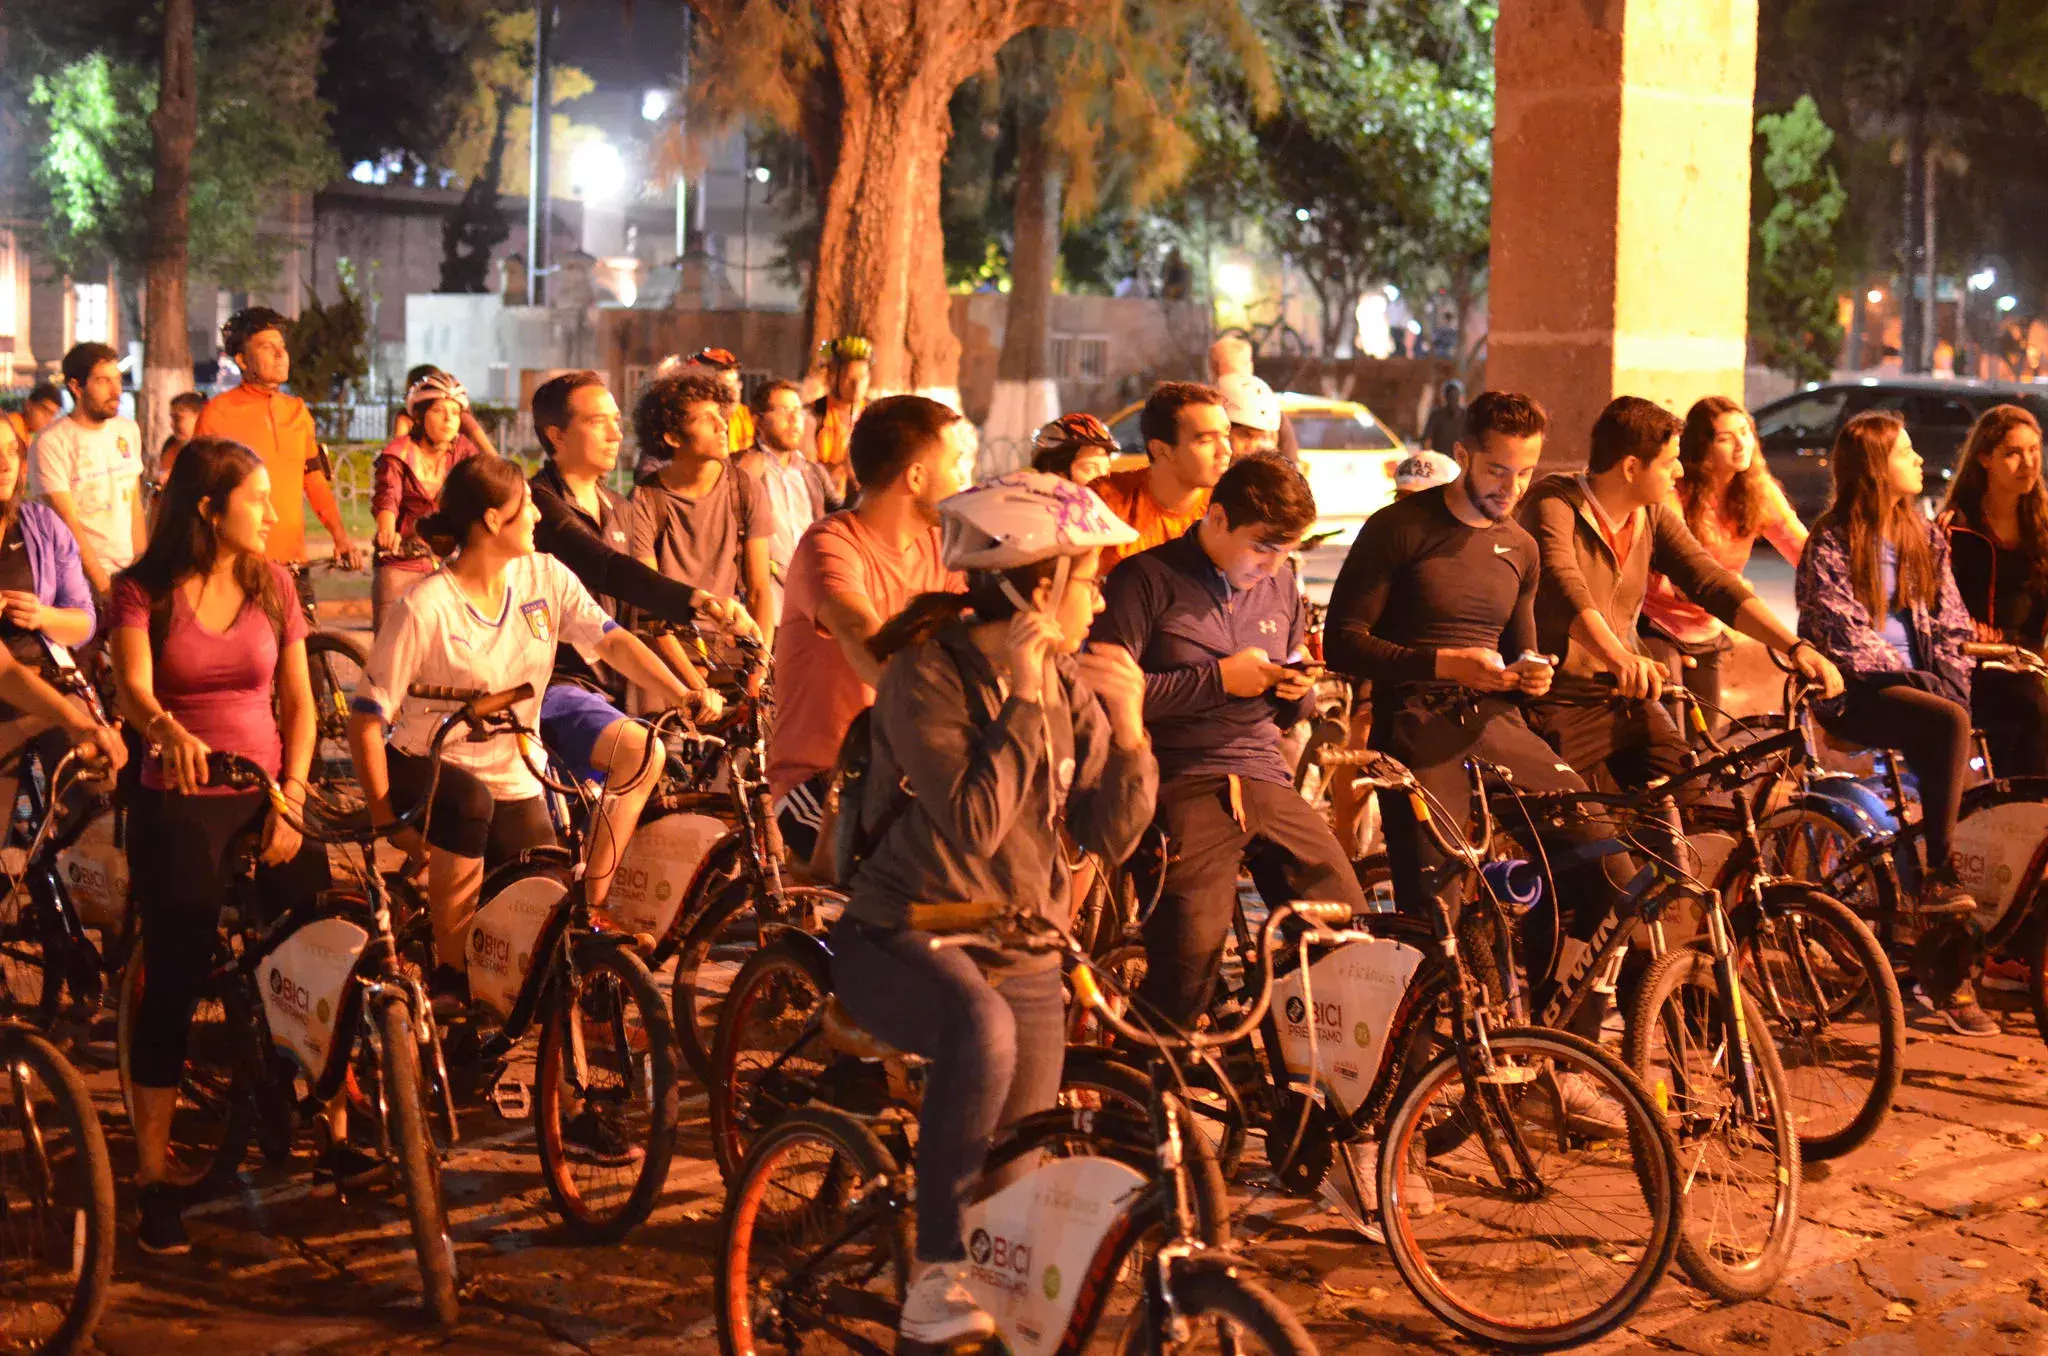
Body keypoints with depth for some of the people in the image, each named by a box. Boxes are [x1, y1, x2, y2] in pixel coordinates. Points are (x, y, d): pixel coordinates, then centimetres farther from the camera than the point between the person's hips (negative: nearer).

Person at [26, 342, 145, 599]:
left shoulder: (128, 431, 10)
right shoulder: (51, 443, -10)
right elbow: (68, 524, -12)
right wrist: (103, 584, -13)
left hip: (128, 569, 5)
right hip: (82, 579, -5)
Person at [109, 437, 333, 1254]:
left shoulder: (271, 584, 7)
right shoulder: (144, 591, -2)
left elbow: (298, 700, 7)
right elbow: (133, 688, -18)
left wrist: (292, 796, -6)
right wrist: (168, 729, -41)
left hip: (266, 796, 3)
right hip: (179, 803, -3)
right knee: (174, 982, -6)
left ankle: (333, 1130, 5)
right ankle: (153, 1178, 3)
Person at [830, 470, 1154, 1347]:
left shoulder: (1067, 684, 5)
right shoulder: (929, 676, -15)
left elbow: (1111, 836, 2)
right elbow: (974, 822, -26)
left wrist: (1128, 731, -13)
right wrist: (1022, 700, -24)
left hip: (1021, 952, 7)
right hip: (904, 938, -6)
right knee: (981, 1029, -39)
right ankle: (937, 1279, -33)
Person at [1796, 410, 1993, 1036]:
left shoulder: (1925, 538, 15)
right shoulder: (1832, 545, -4)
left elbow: (1951, 627, 13)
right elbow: (1844, 639, -10)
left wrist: (1954, 689, -2)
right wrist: (1912, 677, -15)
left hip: (1920, 684, 5)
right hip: (1855, 696, -5)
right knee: (1946, 726, -33)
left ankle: (1948, 972, -12)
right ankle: (1937, 879, -24)